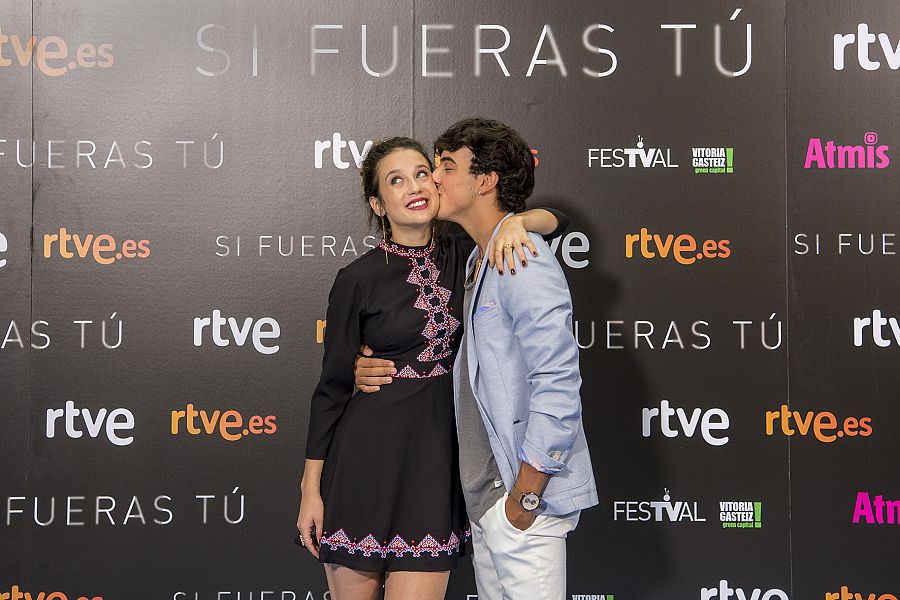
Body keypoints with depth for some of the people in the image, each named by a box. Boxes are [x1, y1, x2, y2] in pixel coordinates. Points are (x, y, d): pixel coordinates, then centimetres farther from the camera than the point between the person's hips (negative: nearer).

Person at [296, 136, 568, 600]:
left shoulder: (460, 255, 5)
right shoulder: (359, 278, -5)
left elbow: (551, 220, 8)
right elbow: (332, 385, -2)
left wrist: (516, 221, -15)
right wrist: (311, 487, -3)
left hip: (437, 457, 3)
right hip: (366, 458, -2)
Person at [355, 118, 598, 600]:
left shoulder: (523, 263, -15)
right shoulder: (475, 264, 16)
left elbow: (557, 384, -22)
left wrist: (525, 496, -19)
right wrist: (371, 371, 6)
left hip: (522, 494, -10)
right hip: (484, 496, 10)